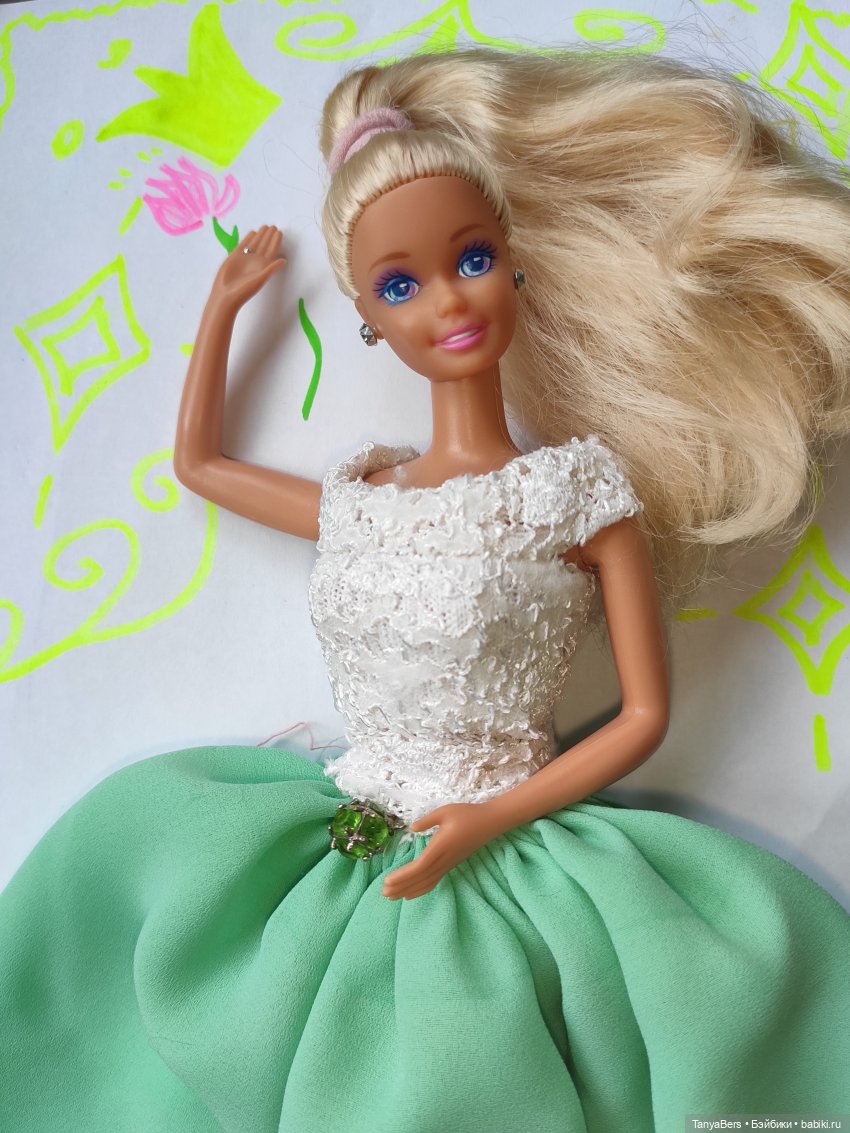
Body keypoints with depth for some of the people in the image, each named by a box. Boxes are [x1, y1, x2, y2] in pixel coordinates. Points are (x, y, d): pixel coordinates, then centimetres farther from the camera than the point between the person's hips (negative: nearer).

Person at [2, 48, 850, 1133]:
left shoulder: (578, 483, -6)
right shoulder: (358, 501, 6)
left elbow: (644, 713, -4)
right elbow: (196, 460, 24)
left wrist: (490, 819, -14)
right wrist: (223, 302, 28)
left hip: (502, 863, -4)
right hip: (346, 847, 5)